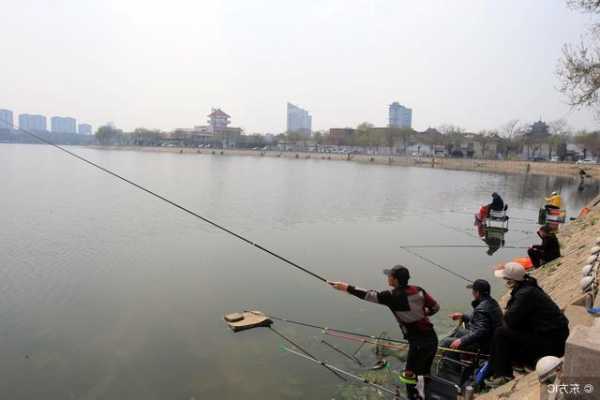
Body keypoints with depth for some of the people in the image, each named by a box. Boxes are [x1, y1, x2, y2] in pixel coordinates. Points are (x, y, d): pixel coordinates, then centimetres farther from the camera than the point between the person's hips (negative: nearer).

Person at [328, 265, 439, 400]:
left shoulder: (393, 296, -18)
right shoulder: (418, 290, 0)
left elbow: (369, 295, -13)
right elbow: (435, 307, 8)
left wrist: (347, 287, -4)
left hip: (419, 343, -7)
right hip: (432, 338, 7)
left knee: (409, 378, 9)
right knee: (425, 374, 25)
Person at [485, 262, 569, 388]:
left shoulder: (526, 294, -23)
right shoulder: (527, 287, 7)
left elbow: (511, 320, -21)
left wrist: (507, 314, -2)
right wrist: (509, 314, -1)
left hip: (551, 344, -10)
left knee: (501, 333, -10)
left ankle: (501, 376, 0)